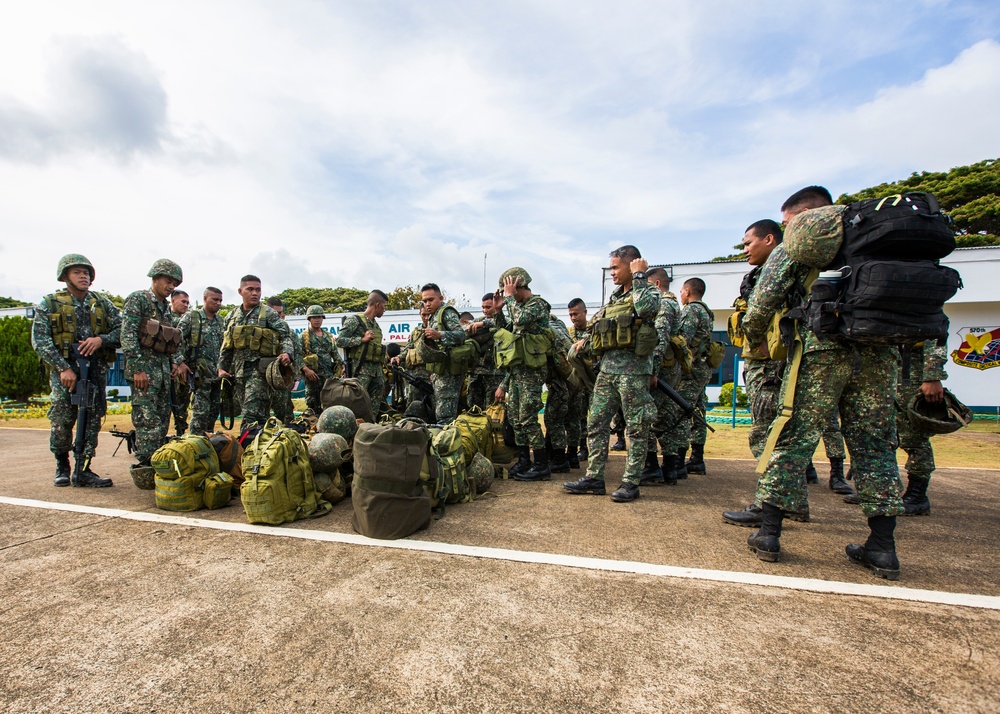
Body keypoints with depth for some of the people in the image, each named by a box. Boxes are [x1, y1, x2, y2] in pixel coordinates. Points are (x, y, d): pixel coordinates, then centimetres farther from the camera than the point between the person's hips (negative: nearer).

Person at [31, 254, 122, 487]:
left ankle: (82, 470, 8)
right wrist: (63, 368, -15)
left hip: (96, 368, 2)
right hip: (64, 367, -2)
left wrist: (101, 339, -13)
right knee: (62, 420, -2)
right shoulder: (49, 304, 3)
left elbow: (122, 330, 7)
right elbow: (40, 341, -5)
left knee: (93, 419, 0)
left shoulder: (102, 303, 10)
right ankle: (62, 466, 20)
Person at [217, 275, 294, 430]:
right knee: (260, 413, 11)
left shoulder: (269, 314, 1)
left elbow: (286, 336, -4)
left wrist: (287, 353, -22)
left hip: (259, 369, -5)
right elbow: (226, 346, 20)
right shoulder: (231, 316, 15)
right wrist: (222, 368, 13)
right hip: (238, 370, 5)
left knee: (251, 413, -12)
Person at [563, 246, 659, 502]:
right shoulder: (614, 297, 20)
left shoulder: (650, 291, 0)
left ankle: (631, 483, 10)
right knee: (596, 423, 6)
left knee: (636, 428, 2)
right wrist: (586, 342, 13)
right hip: (607, 367, 8)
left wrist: (639, 276, -12)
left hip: (633, 368, -7)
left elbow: (646, 308, -24)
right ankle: (594, 478, 14)